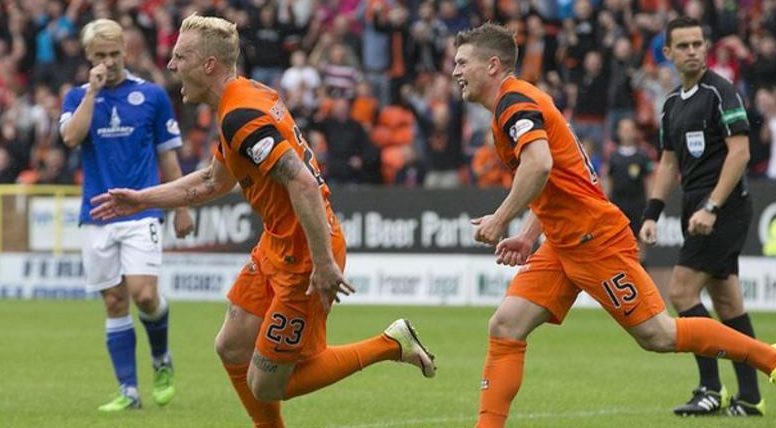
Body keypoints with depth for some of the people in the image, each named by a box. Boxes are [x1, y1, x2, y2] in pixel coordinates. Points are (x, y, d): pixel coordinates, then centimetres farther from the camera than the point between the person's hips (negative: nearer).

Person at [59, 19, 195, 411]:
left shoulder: (152, 95, 3)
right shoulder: (78, 97, 7)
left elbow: (167, 156, 9)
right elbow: (71, 137, -14)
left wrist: (181, 209, 8)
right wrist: (93, 90, -13)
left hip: (141, 213, -2)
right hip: (97, 217, 2)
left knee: (144, 295, -15)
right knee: (114, 303, 2)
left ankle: (161, 360, 14)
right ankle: (128, 391, 6)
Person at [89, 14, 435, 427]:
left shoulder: (240, 117, -23)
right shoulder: (249, 96, 10)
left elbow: (303, 184, -30)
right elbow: (214, 180, 25)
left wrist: (324, 263, -30)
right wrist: (141, 199, 27)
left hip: (302, 256, -10)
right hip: (276, 245, 10)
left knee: (266, 386, -3)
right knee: (232, 349, 16)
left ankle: (389, 344, 3)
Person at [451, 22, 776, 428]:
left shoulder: (514, 102, -14)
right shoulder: (516, 104, 17)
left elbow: (540, 165, -33)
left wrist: (500, 219, -25)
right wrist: (528, 236, 17)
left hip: (595, 239, -10)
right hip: (564, 243, 10)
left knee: (658, 335, -5)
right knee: (505, 328, -2)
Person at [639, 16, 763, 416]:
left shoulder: (719, 91, -11)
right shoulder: (672, 103, 14)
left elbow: (740, 151, -17)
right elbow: (669, 162, 21)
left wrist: (711, 207, -21)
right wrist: (652, 214, 11)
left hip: (723, 208, -8)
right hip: (699, 212, 8)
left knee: (682, 291, -12)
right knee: (727, 303, 8)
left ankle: (711, 390, -8)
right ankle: (749, 398, 10)